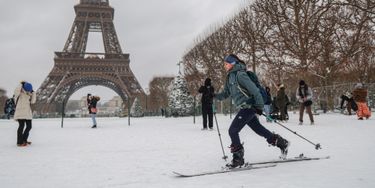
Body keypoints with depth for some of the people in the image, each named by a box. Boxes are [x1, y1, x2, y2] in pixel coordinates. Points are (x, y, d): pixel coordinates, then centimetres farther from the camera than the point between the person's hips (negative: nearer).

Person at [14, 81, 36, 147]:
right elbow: (16, 91, -28)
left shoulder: (29, 95, 12)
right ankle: (19, 142, -6)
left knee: (29, 126, 10)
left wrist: (33, 92, -2)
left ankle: (24, 140, 26)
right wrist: (21, 84, -16)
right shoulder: (19, 94, -5)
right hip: (20, 113, -7)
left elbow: (33, 101, 0)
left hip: (28, 113, 7)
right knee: (21, 126, -11)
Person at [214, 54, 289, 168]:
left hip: (248, 107, -9)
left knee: (233, 130, -11)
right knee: (259, 129, 18)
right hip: (243, 108, 9)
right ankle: (281, 143, 33)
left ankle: (238, 158, -1)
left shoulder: (240, 74, -15)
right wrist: (216, 96, -2)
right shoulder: (230, 77, 13)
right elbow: (226, 93, 15)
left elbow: (254, 90, -17)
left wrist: (259, 106, -18)